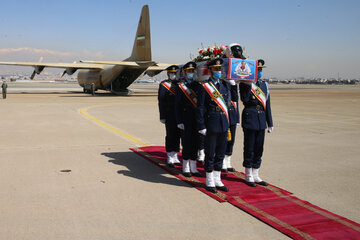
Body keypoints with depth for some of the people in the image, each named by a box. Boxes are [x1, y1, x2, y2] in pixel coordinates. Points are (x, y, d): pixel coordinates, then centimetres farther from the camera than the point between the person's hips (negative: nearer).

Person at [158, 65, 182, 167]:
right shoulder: (164, 85, -3)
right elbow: (161, 101, -7)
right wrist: (162, 116, -12)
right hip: (170, 116, -5)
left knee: (177, 136, 10)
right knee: (170, 136, 1)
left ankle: (175, 157, 21)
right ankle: (170, 158, 9)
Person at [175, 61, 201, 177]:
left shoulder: (197, 85, 12)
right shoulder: (180, 86, -3)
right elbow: (177, 105, -6)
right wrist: (179, 121, -11)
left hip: (197, 119, 5)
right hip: (186, 119, -5)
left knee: (195, 143, 9)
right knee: (186, 143, 1)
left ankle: (193, 168, 18)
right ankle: (186, 168, 13)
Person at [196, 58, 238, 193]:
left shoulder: (224, 85, 11)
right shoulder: (205, 87, -7)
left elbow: (234, 98, 19)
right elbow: (200, 109, -8)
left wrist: (233, 84, 10)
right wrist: (201, 126, -11)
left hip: (224, 125, 6)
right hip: (211, 125, -6)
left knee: (220, 154, 12)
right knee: (210, 154, 4)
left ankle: (217, 180, 25)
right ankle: (210, 182, 16)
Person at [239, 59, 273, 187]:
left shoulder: (264, 84, 13)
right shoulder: (245, 83, -4)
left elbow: (267, 104, 14)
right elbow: (244, 99, -19)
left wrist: (270, 123, 13)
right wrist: (249, 85, -21)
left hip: (261, 120, 6)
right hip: (249, 118, -6)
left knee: (259, 148, 10)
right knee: (249, 148, 1)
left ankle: (255, 175, 21)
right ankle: (248, 176, 14)